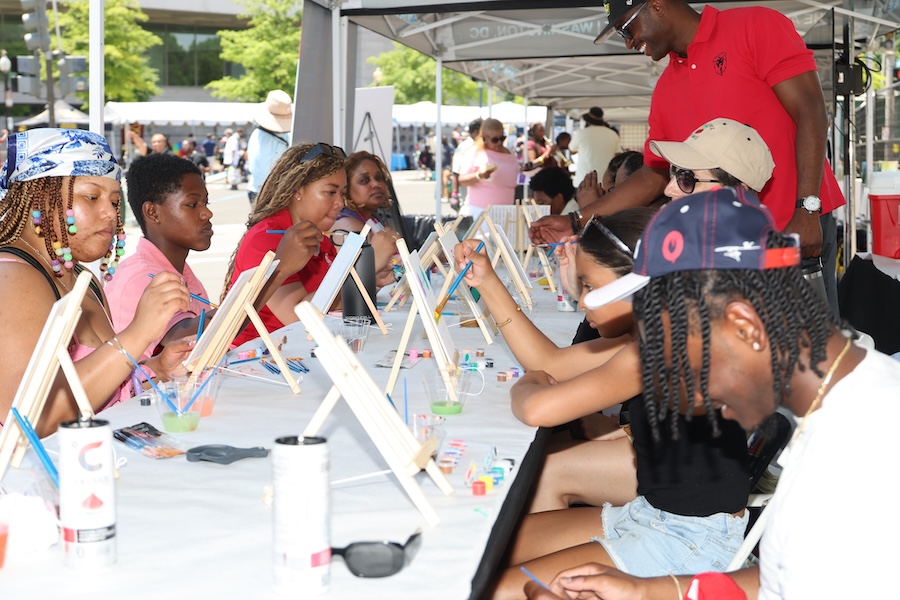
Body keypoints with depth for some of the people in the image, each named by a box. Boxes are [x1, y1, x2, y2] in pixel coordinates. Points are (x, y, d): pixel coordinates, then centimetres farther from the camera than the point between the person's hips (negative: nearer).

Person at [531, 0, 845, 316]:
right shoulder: (665, 91, 13)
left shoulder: (755, 26, -4)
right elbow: (652, 177, 19)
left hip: (798, 230, -5)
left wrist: (807, 210, -18)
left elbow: (810, 112, -11)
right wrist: (576, 223, 13)